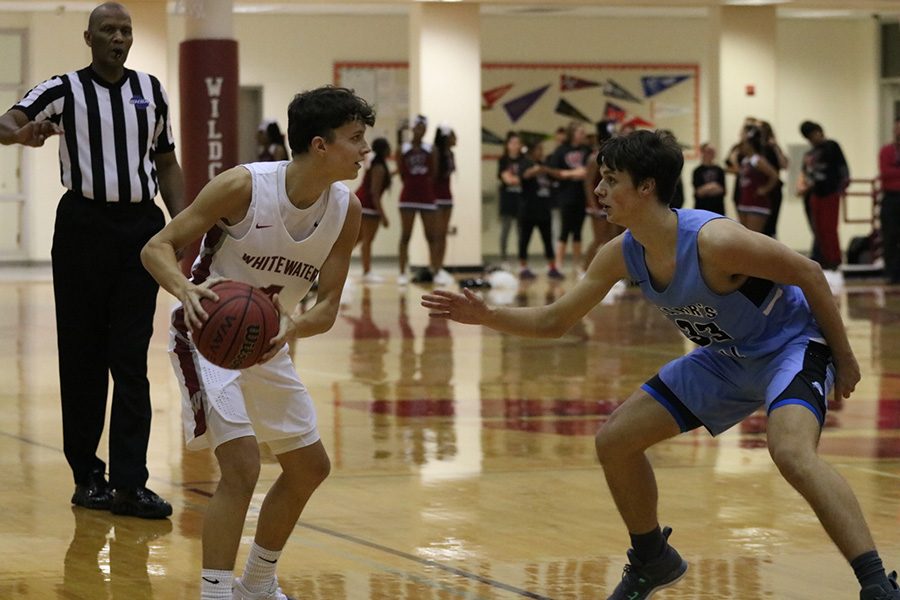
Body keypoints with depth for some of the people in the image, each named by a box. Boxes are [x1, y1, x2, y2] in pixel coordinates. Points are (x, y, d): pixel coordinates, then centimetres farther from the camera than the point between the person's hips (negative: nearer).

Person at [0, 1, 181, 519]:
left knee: (132, 360, -1)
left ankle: (129, 484, -3)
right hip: (85, 224, -2)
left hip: (141, 228, 2)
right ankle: (87, 476, 12)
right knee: (83, 358, 2)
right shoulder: (64, 90, 1)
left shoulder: (151, 90, 11)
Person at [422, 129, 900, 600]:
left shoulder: (713, 241, -31)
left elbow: (808, 273, -21)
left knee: (791, 452, -37)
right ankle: (653, 560, 28)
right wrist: (487, 316, -13)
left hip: (790, 345, -8)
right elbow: (555, 321, 2)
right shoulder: (622, 255, -9)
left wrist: (843, 357, -15)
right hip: (727, 357, 8)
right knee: (614, 440, 6)